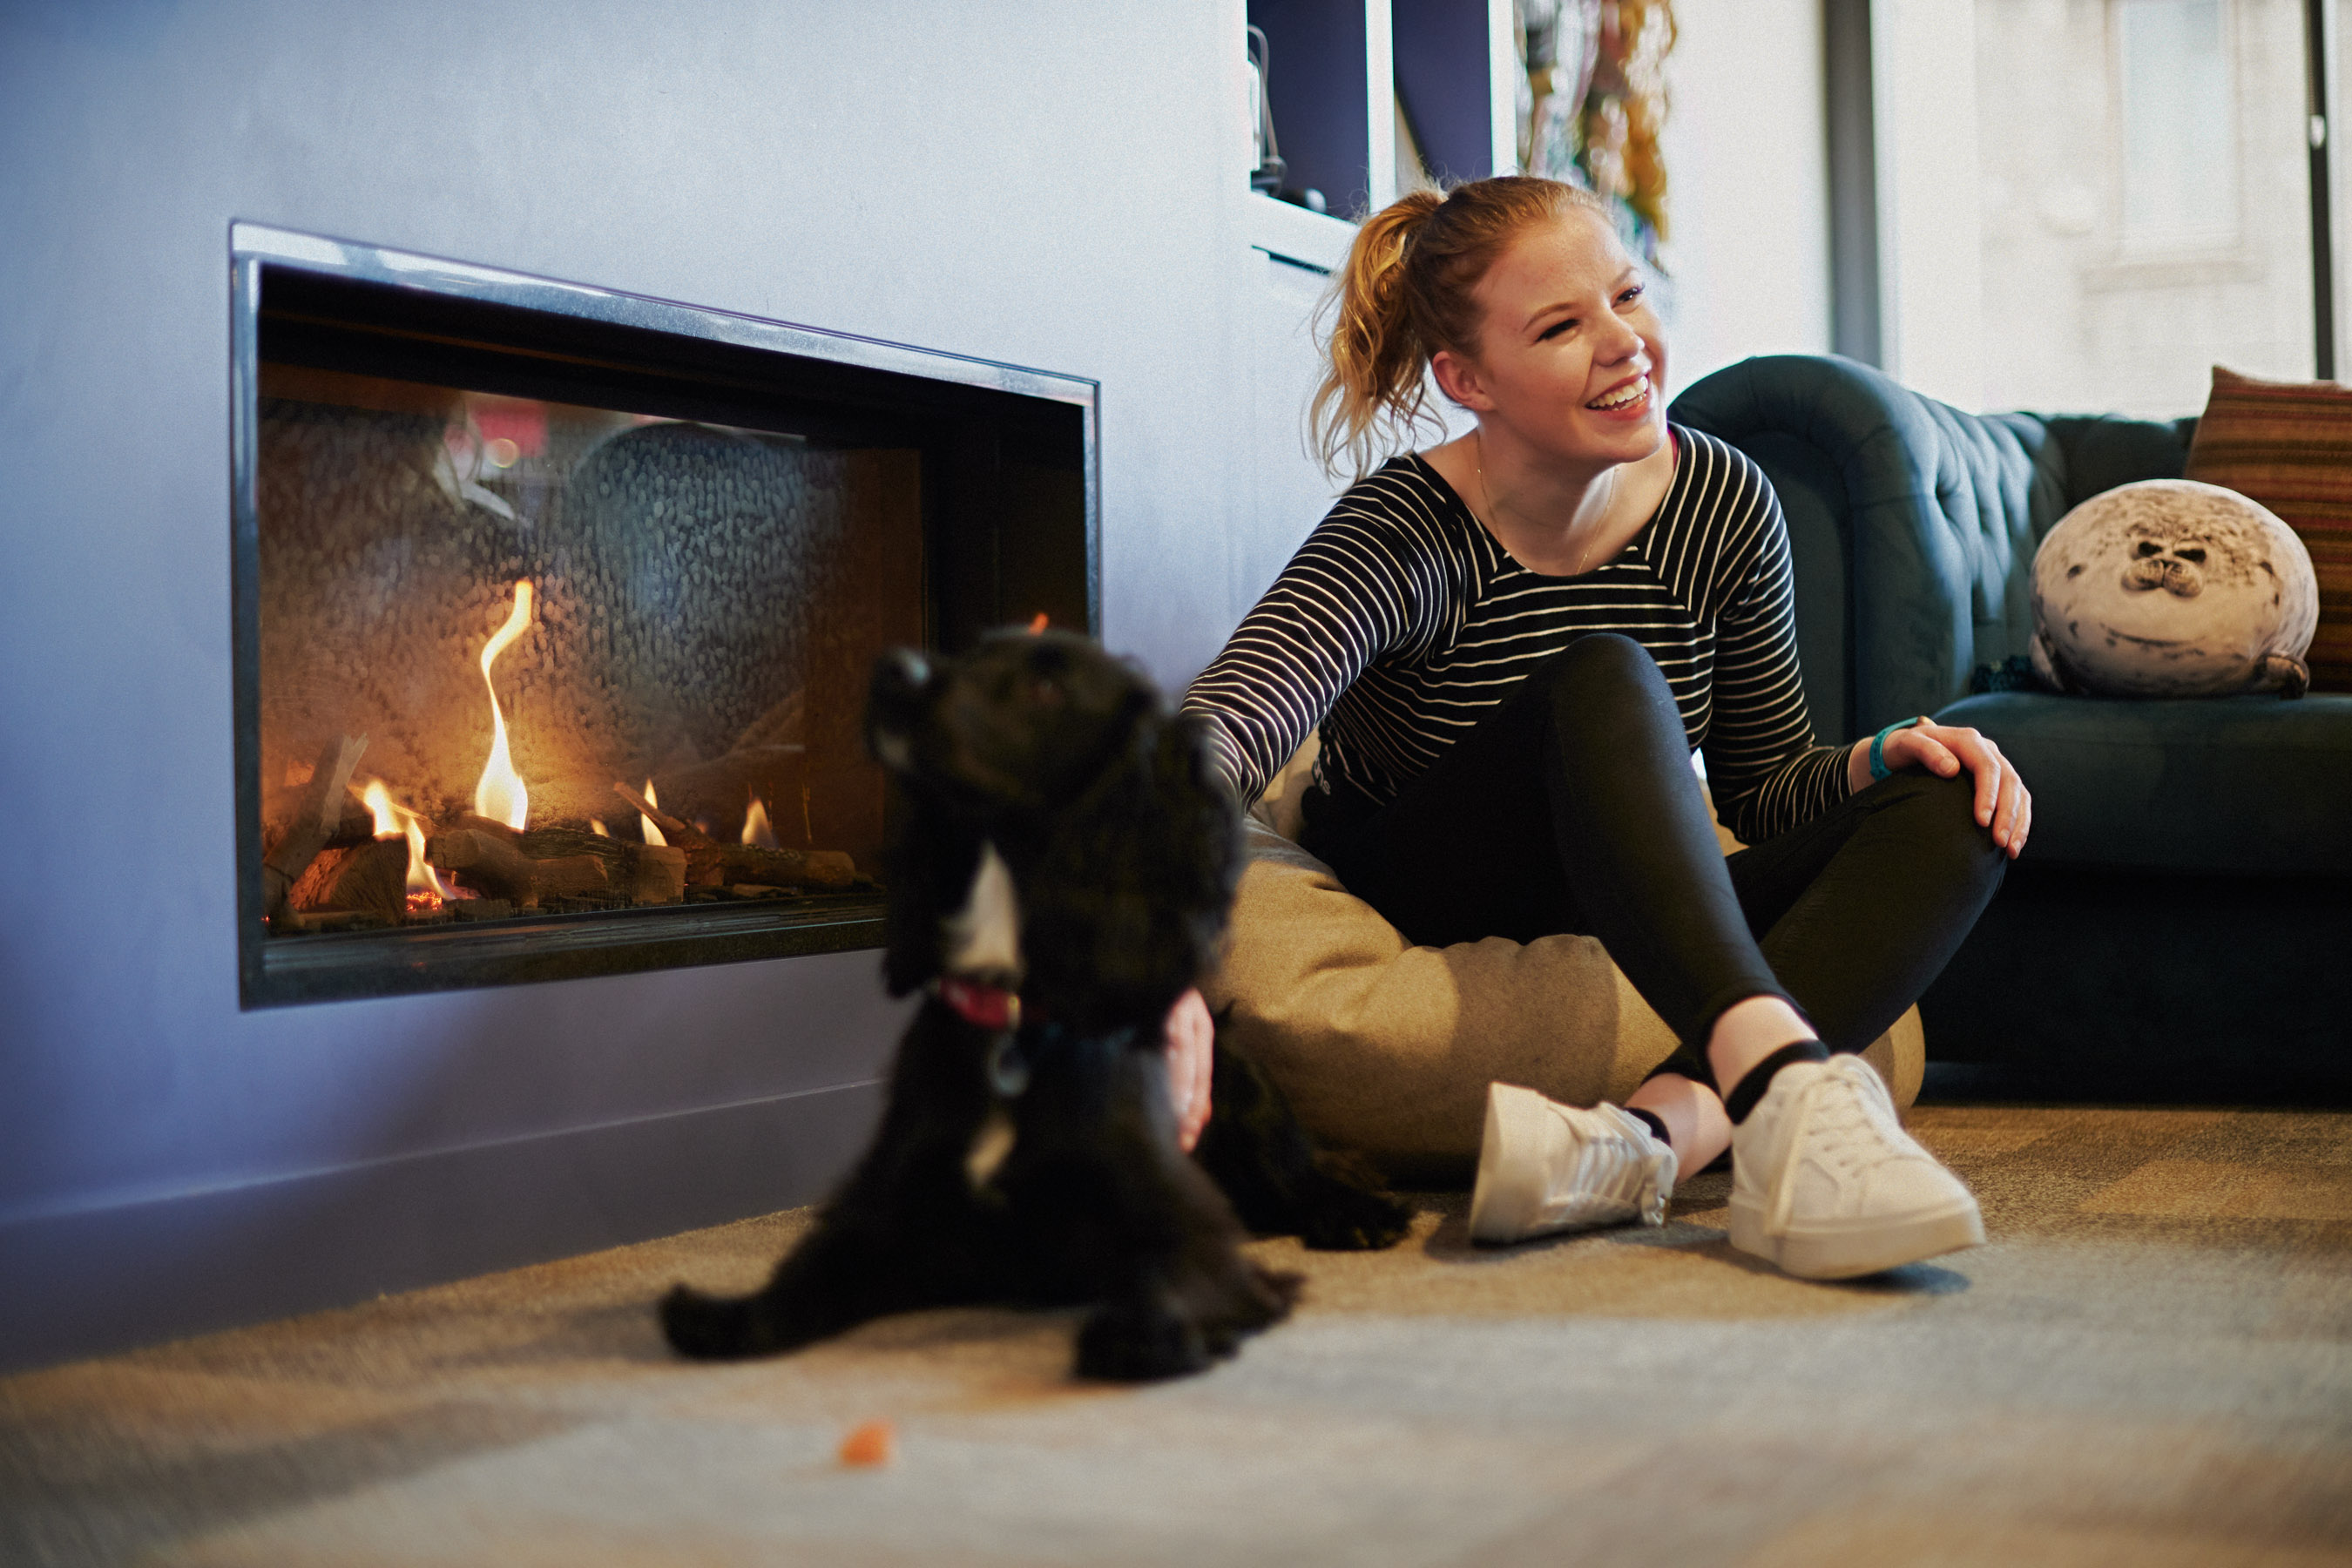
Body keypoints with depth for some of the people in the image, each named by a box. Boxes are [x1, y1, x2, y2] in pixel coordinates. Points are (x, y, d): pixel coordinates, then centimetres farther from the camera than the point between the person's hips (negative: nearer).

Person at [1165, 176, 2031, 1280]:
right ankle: (1790, 1086, -49)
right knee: (1602, 681, -31)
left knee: (1955, 810, -17)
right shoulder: (1408, 536, -19)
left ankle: (1656, 1132, -40)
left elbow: (1766, 786, 8)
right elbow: (1216, 737, -38)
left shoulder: (1723, 504, -4)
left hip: (1649, 955, 6)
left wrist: (1877, 764, -15)